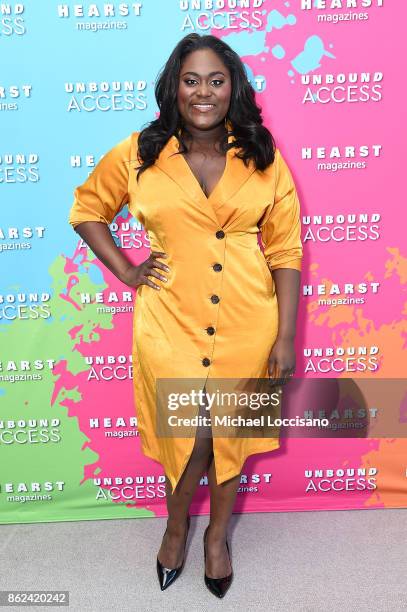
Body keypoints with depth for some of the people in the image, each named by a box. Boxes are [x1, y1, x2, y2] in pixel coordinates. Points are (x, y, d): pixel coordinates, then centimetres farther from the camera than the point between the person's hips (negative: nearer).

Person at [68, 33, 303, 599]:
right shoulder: (138, 156, -3)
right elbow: (86, 209, 11)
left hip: (246, 323, 1)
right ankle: (176, 525, 41)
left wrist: (285, 336, -5)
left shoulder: (263, 158, -2)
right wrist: (125, 271, 0)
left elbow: (285, 250, -1)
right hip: (171, 323, -1)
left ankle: (218, 534, 43)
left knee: (231, 434, 15)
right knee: (189, 437, 6)